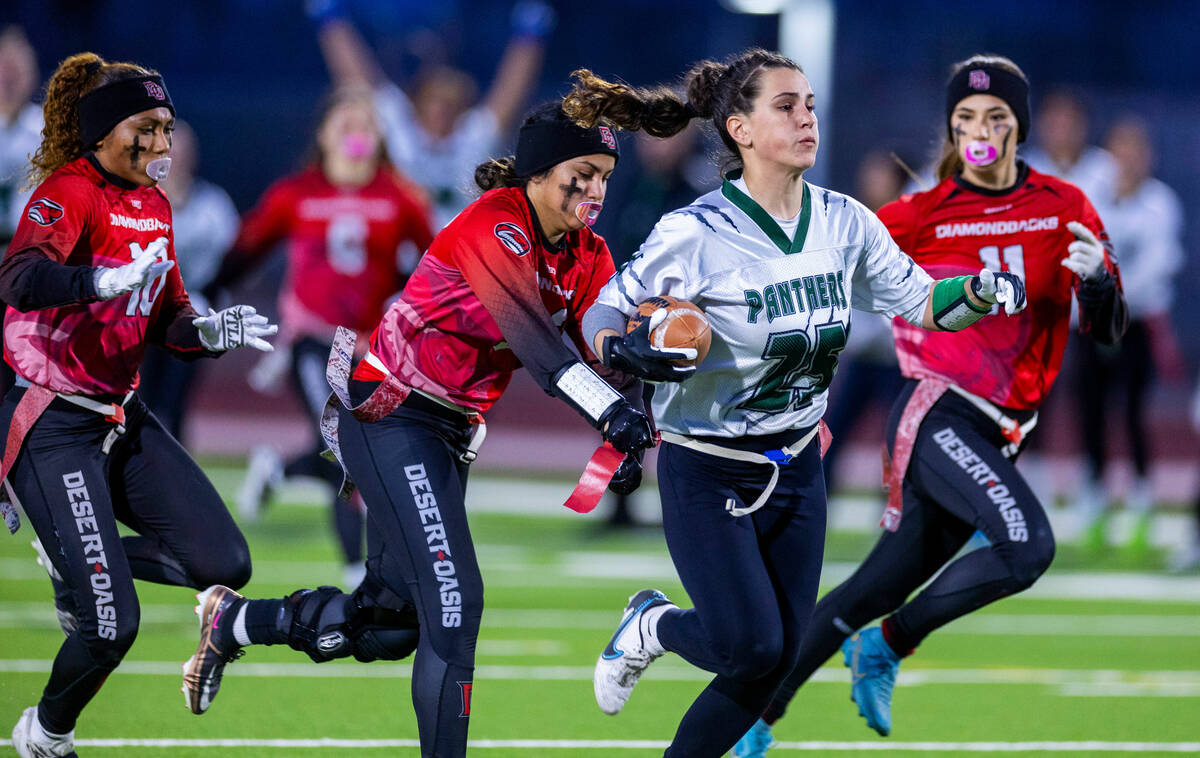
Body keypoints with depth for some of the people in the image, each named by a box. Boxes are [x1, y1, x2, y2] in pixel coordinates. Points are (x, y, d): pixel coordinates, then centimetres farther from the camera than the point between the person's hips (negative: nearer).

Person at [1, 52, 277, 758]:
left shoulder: (154, 204, 10)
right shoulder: (69, 193, -16)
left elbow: (166, 319, 17)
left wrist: (207, 332, -6)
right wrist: (106, 281, -52)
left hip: (122, 419, 8)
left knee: (224, 564, -5)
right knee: (113, 625, -12)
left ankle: (79, 557, 19)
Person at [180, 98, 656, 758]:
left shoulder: (586, 256, 4)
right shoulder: (495, 224, -21)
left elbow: (612, 354, -5)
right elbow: (531, 338, -34)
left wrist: (630, 438, -26)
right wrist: (612, 413, -47)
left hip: (451, 431, 9)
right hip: (389, 419, -9)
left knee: (392, 621, 11)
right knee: (454, 601, -18)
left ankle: (231, 620, 33)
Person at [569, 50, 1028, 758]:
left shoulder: (844, 222, -3)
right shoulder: (695, 234, -19)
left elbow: (920, 301, 4)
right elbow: (604, 314, -10)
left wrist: (980, 290, -16)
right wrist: (624, 349, -32)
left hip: (797, 467, 5)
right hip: (708, 473, -5)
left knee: (777, 663, 6)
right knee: (750, 649, -12)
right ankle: (654, 625, 20)